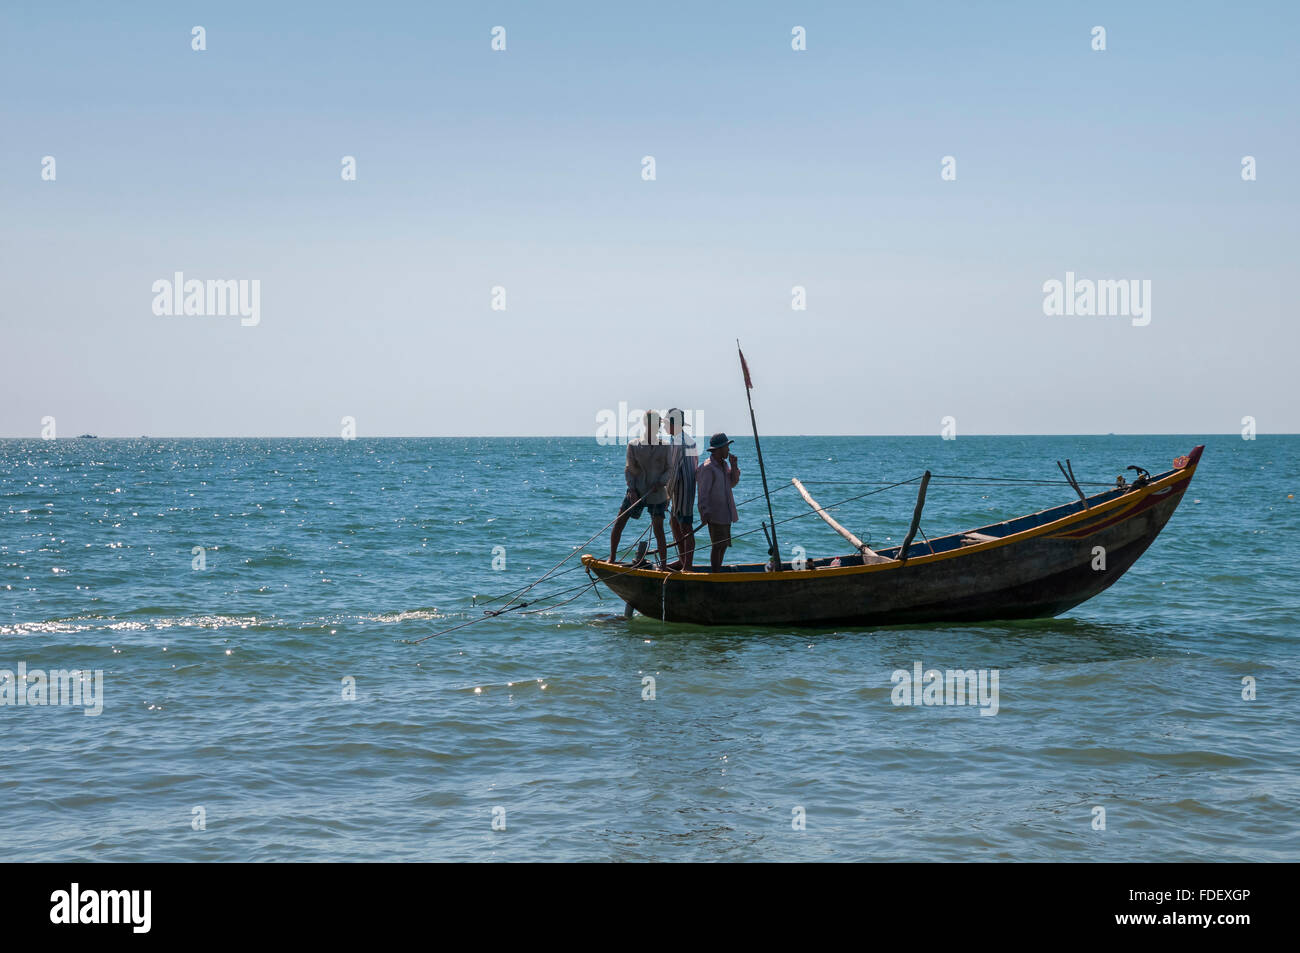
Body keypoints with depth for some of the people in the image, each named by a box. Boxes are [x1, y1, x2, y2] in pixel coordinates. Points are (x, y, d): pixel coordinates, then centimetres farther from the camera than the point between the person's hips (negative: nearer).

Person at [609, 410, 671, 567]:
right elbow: (629, 470, 2)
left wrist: (660, 483, -13)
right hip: (636, 492, 1)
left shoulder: (665, 446, 0)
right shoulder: (633, 445, 1)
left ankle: (664, 564, 3)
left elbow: (670, 470, 4)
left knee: (658, 529, -7)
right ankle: (612, 558, 13)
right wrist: (632, 490, -9)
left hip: (657, 494, -1)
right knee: (619, 522, -2)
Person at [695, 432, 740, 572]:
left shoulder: (724, 464, 11)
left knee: (724, 544, 14)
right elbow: (703, 492, -18)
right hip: (715, 513, -9)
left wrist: (733, 466, 1)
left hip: (726, 513, 9)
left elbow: (732, 483, 15)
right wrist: (705, 512, -23)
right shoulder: (708, 468, -16)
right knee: (718, 545, -7)